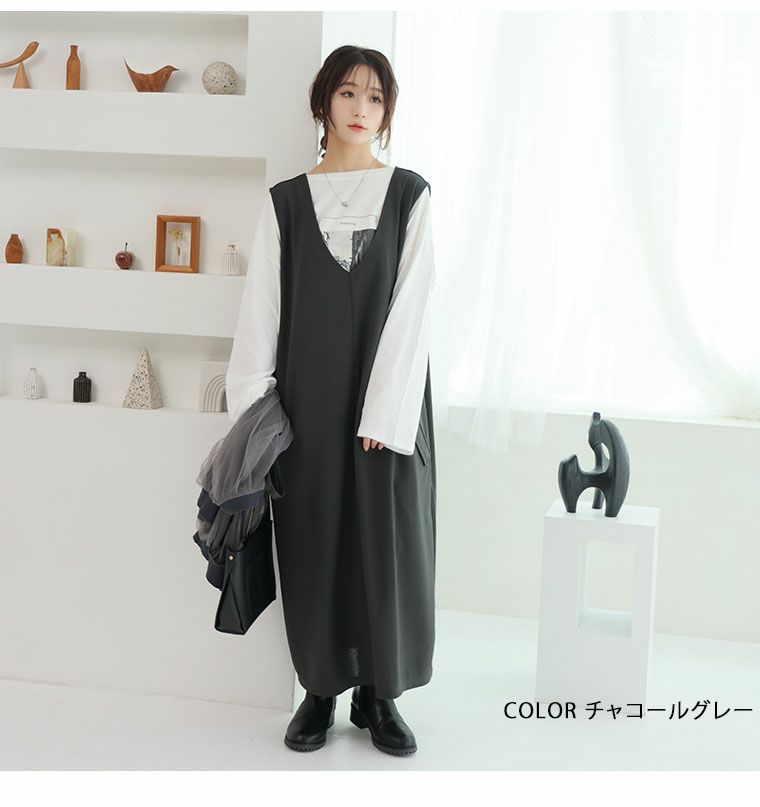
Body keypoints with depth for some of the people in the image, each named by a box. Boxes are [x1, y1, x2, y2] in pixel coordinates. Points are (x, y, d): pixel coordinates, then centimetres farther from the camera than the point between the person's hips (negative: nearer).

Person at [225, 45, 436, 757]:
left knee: (388, 543, 4)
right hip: (308, 400, 1)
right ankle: (322, 689, 23)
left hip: (387, 398, -1)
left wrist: (385, 413, -13)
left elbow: (411, 307, -5)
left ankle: (379, 693, 20)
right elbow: (260, 309, 3)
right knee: (313, 542, 6)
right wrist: (249, 415, -4)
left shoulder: (410, 195, 2)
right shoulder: (286, 201, 6)